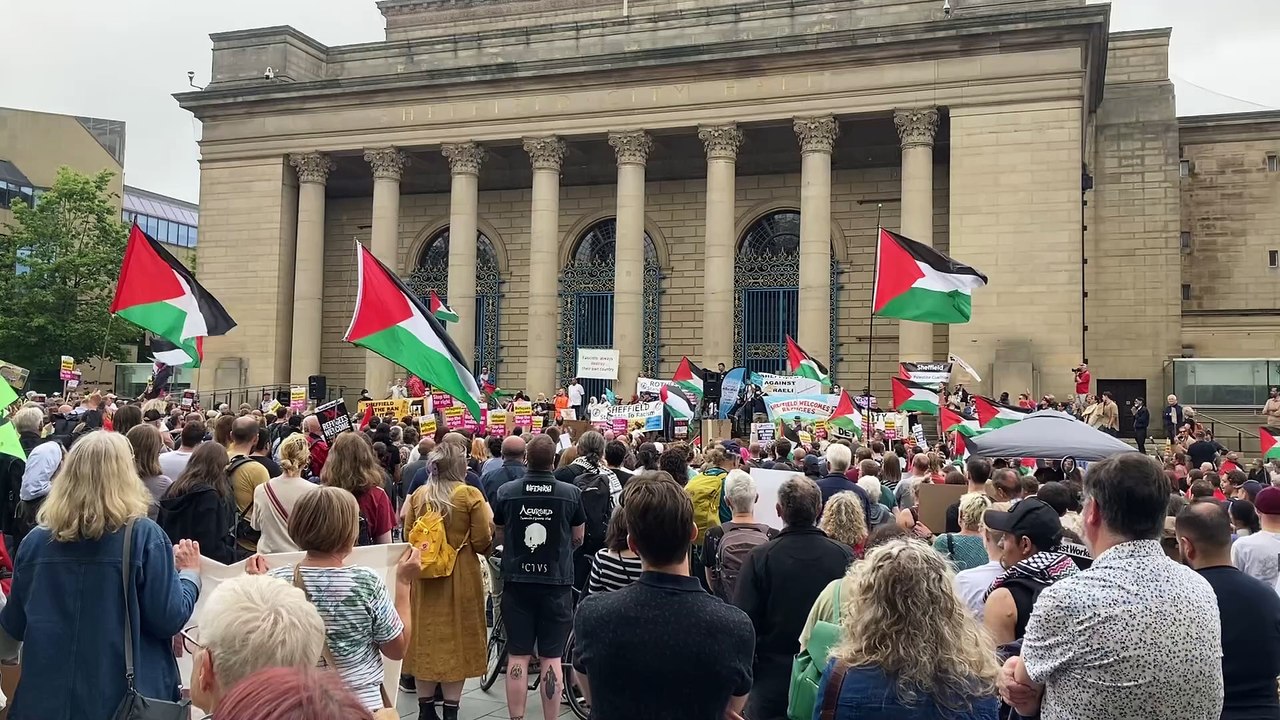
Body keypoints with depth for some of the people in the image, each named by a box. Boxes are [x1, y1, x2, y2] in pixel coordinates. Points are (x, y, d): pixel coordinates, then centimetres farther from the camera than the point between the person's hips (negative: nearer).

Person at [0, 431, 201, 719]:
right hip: (124, 697, -3)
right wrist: (191, 573, 3)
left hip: (47, 696, 3)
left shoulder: (36, 540, -3)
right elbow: (169, 620, -12)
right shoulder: (143, 536, -14)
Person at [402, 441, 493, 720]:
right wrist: (488, 522, 8)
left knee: (427, 638, 13)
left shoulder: (418, 495, 0)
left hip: (424, 577, 3)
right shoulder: (471, 495, -10)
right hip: (460, 579, -3)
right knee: (457, 640, 7)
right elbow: (483, 544, -10)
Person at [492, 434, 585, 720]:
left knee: (517, 656, 8)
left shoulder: (505, 492, -6)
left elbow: (498, 534, 10)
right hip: (557, 581, 0)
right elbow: (578, 538, 6)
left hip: (517, 580, 1)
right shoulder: (571, 493, -8)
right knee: (551, 657, 7)